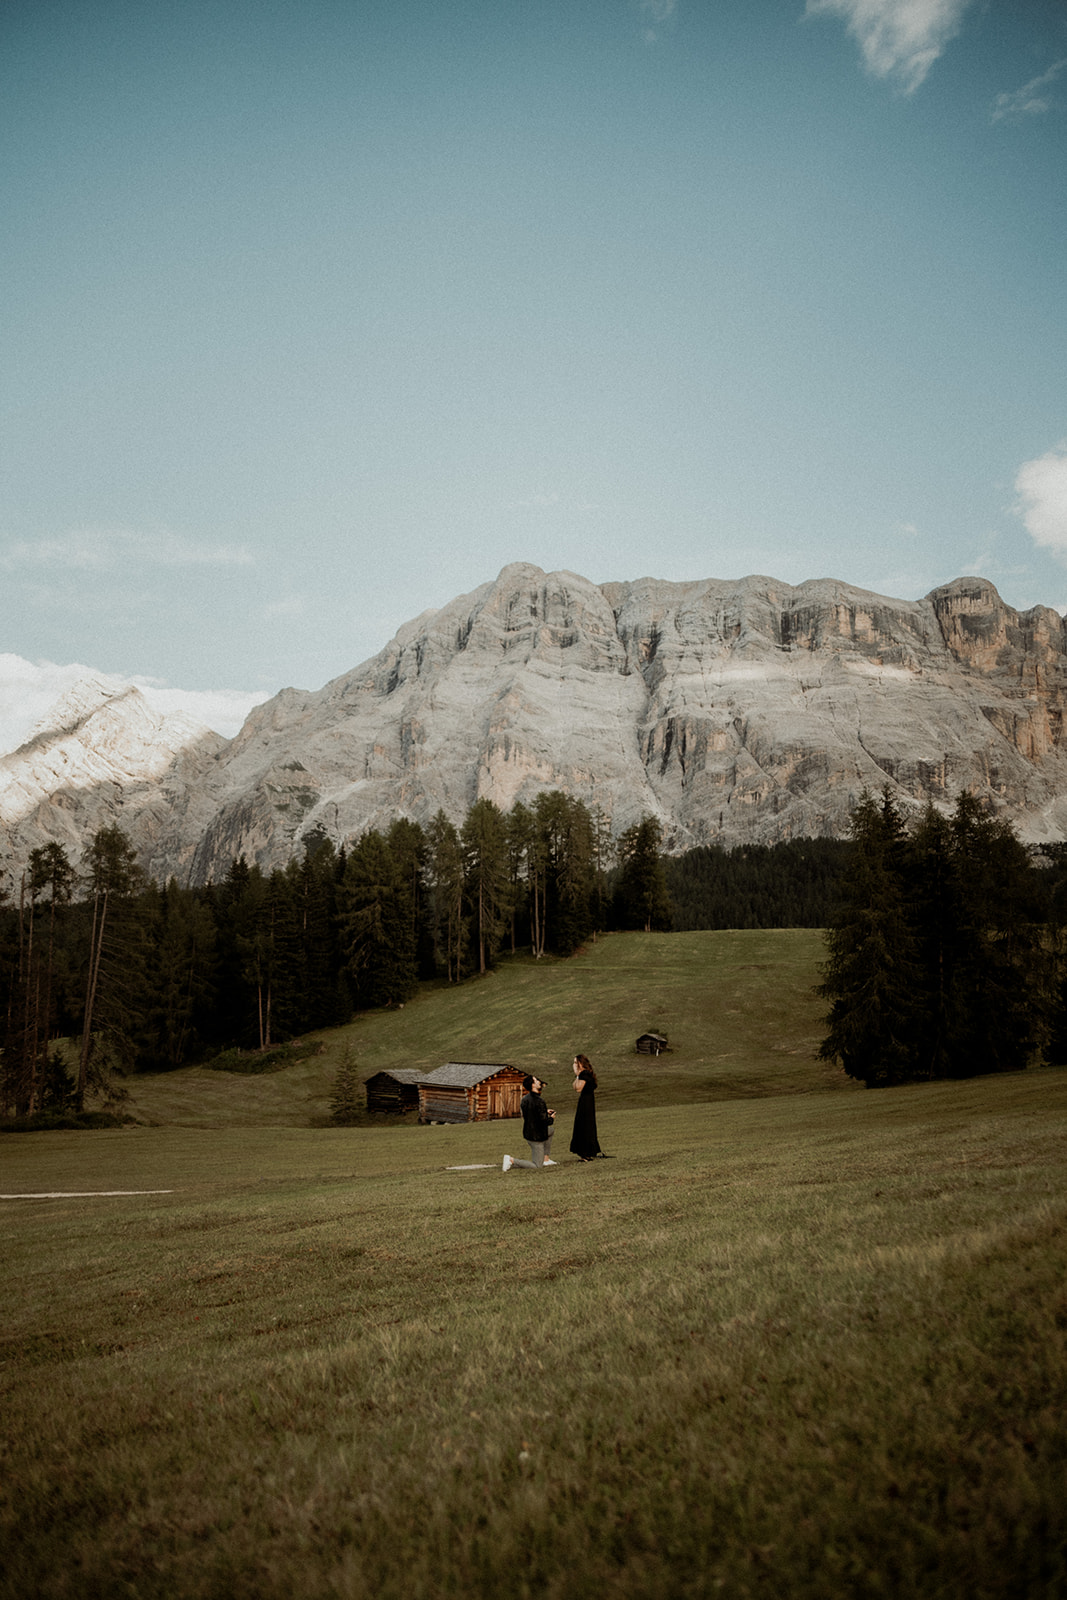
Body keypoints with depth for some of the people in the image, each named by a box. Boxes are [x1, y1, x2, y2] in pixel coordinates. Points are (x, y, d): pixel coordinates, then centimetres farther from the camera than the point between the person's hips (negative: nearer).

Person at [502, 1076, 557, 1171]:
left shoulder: (524, 1099, 2)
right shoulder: (539, 1102, -25)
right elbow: (544, 1121, -26)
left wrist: (545, 1112, 16)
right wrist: (551, 1118, -5)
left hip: (527, 1133, 9)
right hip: (536, 1137, -8)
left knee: (551, 1129, 32)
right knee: (537, 1167, 2)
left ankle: (545, 1160, 28)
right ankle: (512, 1160, -7)